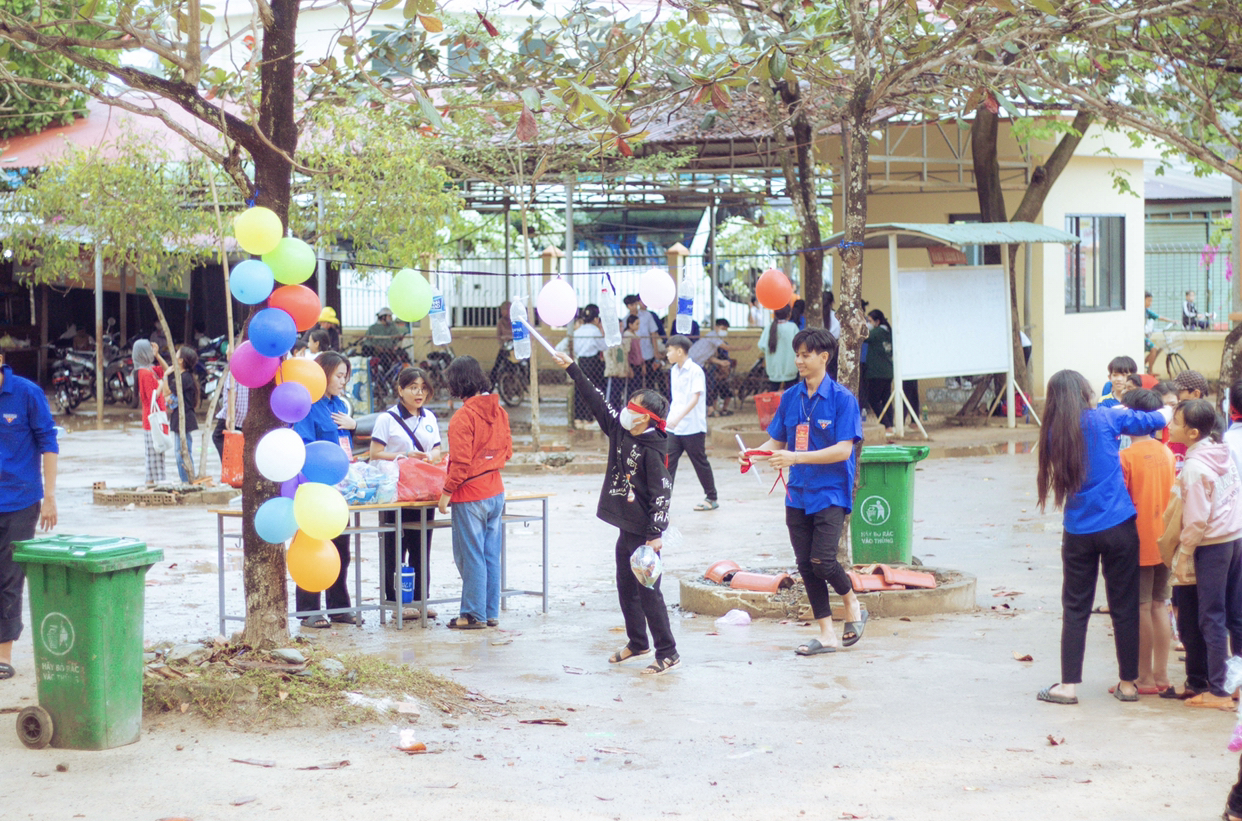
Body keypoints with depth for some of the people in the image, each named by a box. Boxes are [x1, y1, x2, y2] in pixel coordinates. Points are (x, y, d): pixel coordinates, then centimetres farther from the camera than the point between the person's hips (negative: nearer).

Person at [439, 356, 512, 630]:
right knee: (491, 554, 12)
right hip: (495, 492, 8)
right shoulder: (498, 410, 5)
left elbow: (461, 461, -19)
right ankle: (492, 612, 17)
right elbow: (507, 450, 13)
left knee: (470, 555, 1)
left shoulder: (464, 416, -18)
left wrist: (447, 492, -10)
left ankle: (474, 614, 6)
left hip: (470, 496, -7)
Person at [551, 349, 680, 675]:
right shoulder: (619, 433, 5)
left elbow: (661, 492, -19)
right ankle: (637, 642, 32)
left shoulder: (651, 450, -18)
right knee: (626, 587, 17)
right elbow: (597, 401, 13)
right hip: (626, 528, 9)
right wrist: (572, 369, 14)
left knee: (649, 591, -6)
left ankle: (668, 653, 0)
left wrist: (656, 533, -23)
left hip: (645, 532, -9)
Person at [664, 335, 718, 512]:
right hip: (674, 428, 7)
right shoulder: (674, 371, 11)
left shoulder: (695, 371, -12)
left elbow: (695, 398, -21)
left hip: (693, 427, -7)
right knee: (668, 462, -2)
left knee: (700, 462, 5)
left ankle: (711, 498, 19)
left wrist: (678, 418, -30)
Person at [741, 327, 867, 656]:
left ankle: (853, 606, 14)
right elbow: (776, 441, 14)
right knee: (805, 564, 5)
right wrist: (753, 454, -8)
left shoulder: (842, 399, -9)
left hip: (830, 493, -6)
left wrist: (795, 457, -24)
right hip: (798, 493, 6)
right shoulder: (790, 398, 7)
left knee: (822, 561, -16)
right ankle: (826, 634, 15)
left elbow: (843, 450, -16)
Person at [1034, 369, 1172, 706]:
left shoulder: (1054, 433, 1)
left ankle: (1068, 685, 7)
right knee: (1124, 607, 7)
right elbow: (1155, 420, 4)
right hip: (1118, 527, -2)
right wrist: (1168, 410, 28)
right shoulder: (1105, 420, -5)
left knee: (1075, 609, 8)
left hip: (1079, 532, 2)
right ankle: (1128, 684, 14)